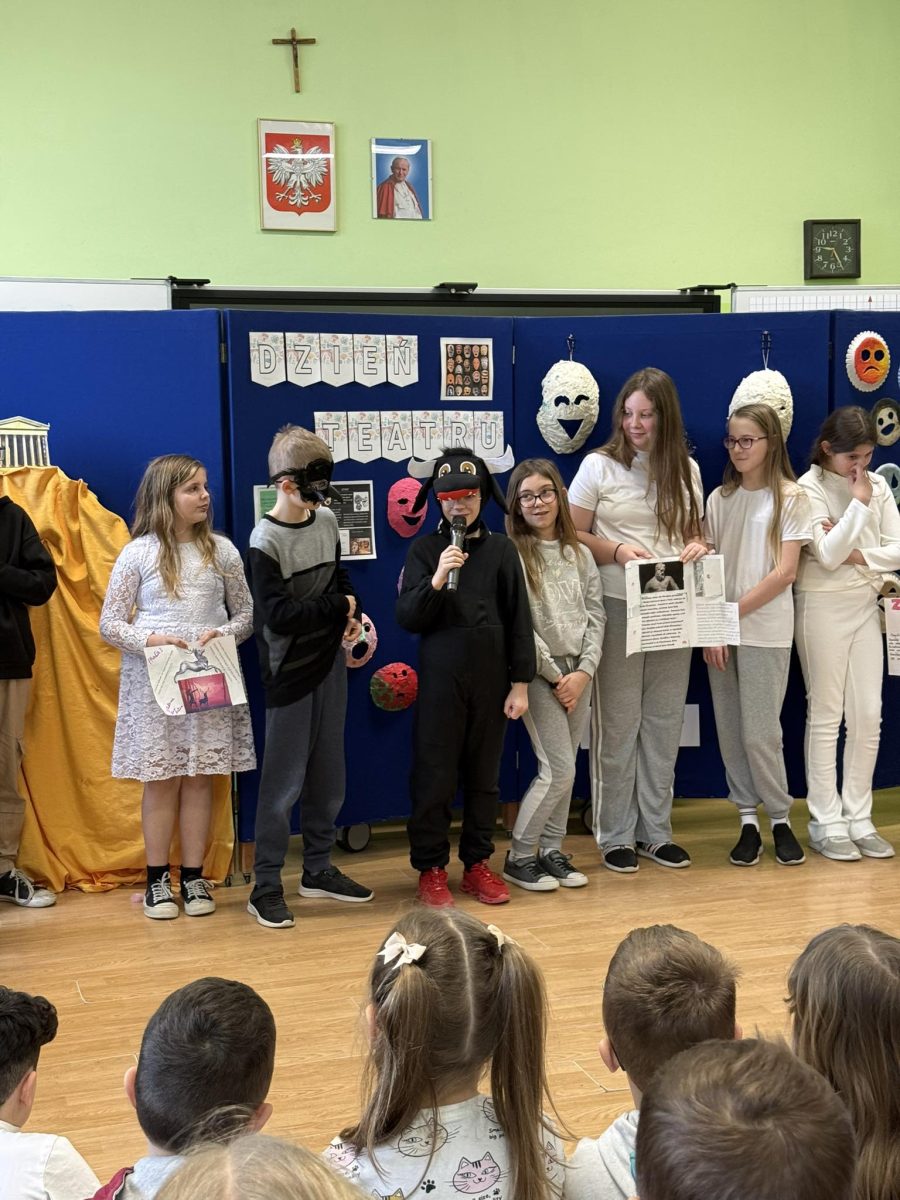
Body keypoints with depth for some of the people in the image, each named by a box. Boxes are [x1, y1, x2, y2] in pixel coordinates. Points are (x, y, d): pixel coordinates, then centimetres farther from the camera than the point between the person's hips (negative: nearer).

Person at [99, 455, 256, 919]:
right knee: (160, 780, 3)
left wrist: (224, 633, -12)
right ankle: (157, 878, 14)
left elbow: (246, 614, 8)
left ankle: (194, 876, 15)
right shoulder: (138, 553, -3)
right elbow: (109, 623, -1)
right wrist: (149, 639, -18)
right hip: (153, 681, -2)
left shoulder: (221, 550, 3)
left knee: (199, 777, 5)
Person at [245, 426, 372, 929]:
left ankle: (319, 869, 27)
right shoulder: (266, 541, -16)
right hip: (290, 671, -7)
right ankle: (267, 887, 5)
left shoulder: (327, 520, 4)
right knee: (284, 780, -3)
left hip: (330, 663, 7)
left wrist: (354, 613, -1)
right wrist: (339, 607, -13)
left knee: (328, 773, 14)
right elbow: (278, 614, -21)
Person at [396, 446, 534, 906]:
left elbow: (519, 621, 4)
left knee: (484, 776, 11)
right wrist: (436, 580, -21)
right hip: (440, 680, -2)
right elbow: (407, 618, -6)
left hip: (490, 679, 2)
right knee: (434, 777, 3)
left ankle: (477, 863, 23)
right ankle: (431, 868, 14)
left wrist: (520, 683, 1)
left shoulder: (502, 549, 3)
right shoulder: (424, 550, -1)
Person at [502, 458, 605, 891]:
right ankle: (518, 857, 4)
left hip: (578, 674, 5)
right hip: (539, 674, -5)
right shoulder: (512, 554, -8)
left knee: (564, 769, 8)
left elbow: (595, 615, 7)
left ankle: (551, 851, 19)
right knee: (558, 769, -8)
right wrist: (555, 674, -11)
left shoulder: (579, 554, 9)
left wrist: (584, 671, -5)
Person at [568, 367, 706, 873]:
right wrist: (618, 551, -19)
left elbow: (693, 531, 16)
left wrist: (697, 545, -7)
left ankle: (655, 830, 21)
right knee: (618, 723, 1)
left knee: (664, 722, 9)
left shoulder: (686, 469, 8)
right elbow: (574, 535, -2)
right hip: (618, 608, -4)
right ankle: (616, 836, 12)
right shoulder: (599, 466, -3)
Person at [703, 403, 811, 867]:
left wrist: (733, 613, -12)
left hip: (765, 630, -4)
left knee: (760, 732, -5)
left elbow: (785, 573, -8)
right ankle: (748, 820, 14)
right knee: (730, 731, 5)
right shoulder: (719, 500, 9)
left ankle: (780, 819, 12)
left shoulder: (790, 498, -2)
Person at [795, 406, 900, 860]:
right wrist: (858, 503, -16)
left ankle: (859, 818, 13)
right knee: (825, 715, 0)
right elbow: (828, 555, -19)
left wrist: (859, 555, -14)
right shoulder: (809, 487, -9)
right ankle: (827, 823, 7)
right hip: (822, 606, -5)